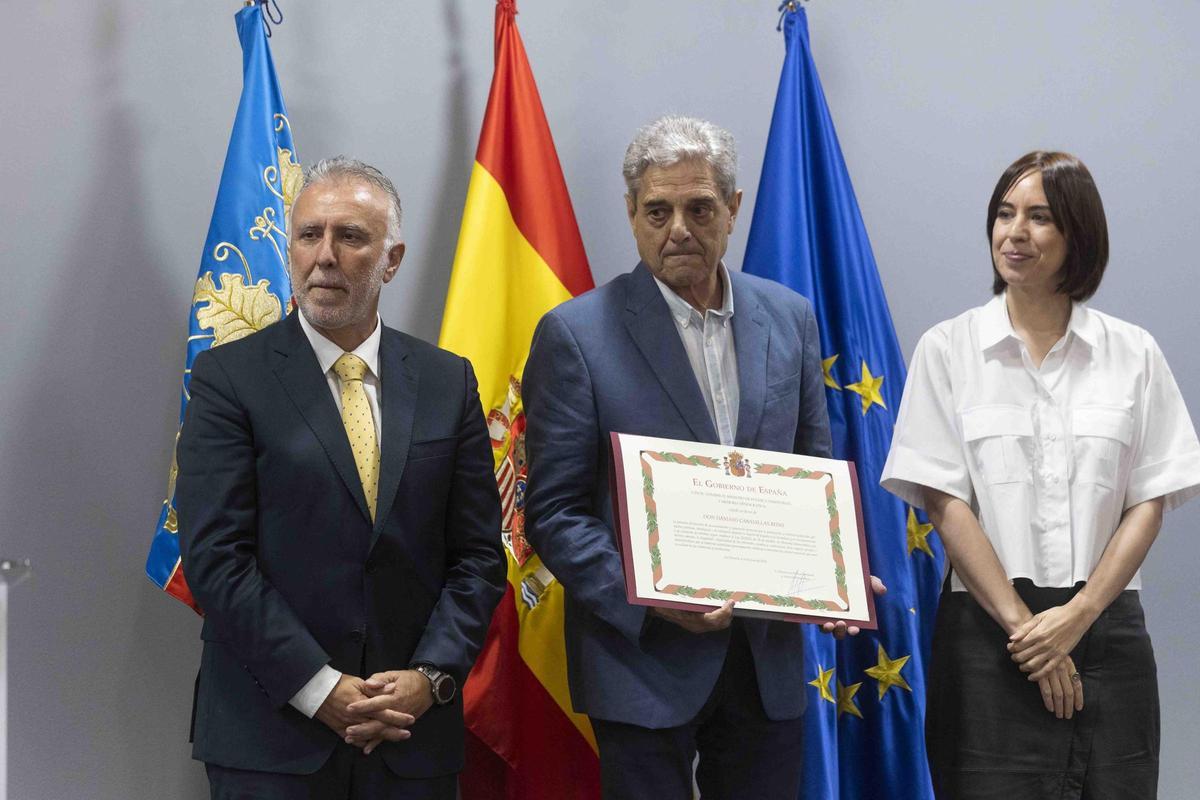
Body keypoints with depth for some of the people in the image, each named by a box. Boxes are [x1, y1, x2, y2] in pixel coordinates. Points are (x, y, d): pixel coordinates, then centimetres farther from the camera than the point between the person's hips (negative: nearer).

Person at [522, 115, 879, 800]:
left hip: (770, 659, 4)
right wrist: (646, 597, -21)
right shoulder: (576, 334, -7)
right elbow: (553, 513, -7)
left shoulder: (790, 318, 7)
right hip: (644, 661, -4)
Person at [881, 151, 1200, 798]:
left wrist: (1079, 615, -10)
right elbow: (944, 502, -3)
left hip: (1107, 630, 1)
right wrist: (1020, 622, -11)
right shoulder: (947, 349, 3)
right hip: (988, 626, -1)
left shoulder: (1134, 353, 7)